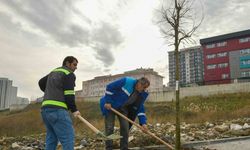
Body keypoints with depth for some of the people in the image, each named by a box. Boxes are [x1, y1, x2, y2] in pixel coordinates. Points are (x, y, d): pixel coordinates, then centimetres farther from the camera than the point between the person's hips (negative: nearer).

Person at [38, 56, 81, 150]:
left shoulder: (53, 72, 25)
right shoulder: (69, 74, -1)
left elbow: (41, 83, 38)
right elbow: (69, 94, -10)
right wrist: (74, 109, -5)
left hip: (45, 109, 9)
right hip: (57, 109, -9)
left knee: (51, 139, 13)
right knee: (68, 139, -11)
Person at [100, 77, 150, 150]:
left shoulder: (142, 94, -8)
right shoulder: (126, 81, -28)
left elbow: (140, 108, -3)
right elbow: (109, 87, -23)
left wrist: (143, 123, -13)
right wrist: (108, 101, -23)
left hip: (123, 108, 6)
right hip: (110, 105, -5)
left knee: (125, 127, -2)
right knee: (109, 127, -8)